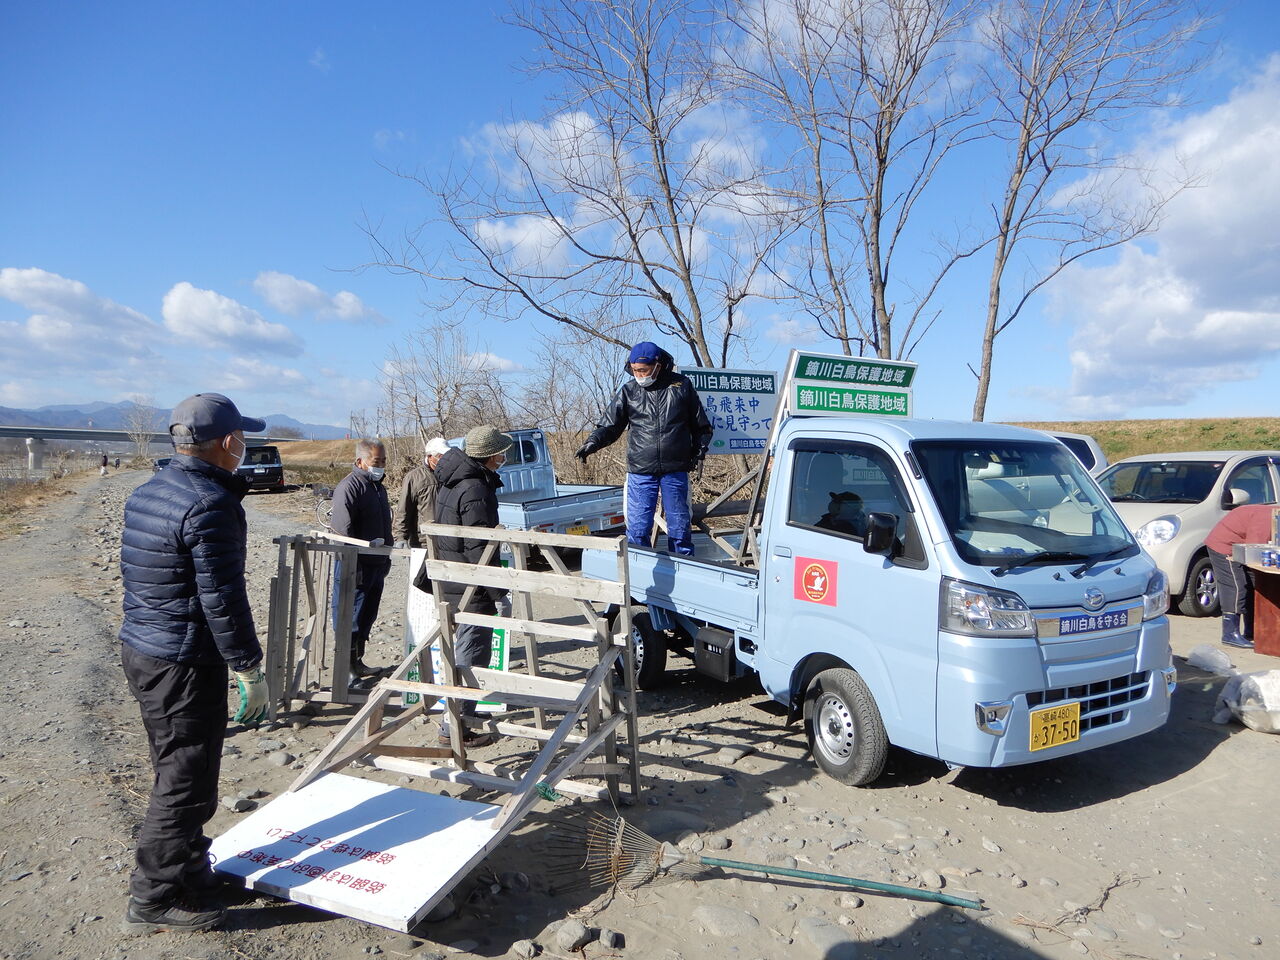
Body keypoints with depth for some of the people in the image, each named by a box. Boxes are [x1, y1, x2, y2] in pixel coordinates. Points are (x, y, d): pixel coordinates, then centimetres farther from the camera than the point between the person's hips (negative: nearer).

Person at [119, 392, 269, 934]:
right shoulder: (211, 504, -21)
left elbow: (135, 573, 17)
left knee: (176, 772, 22)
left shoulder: (147, 492, 8)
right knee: (187, 784, 4)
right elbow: (222, 599, -22)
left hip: (139, 650, 10)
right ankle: (155, 900, 16)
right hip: (184, 665, -10)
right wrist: (250, 670, -15)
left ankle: (186, 871, 36)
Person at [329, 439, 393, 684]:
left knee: (367, 618, 17)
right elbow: (343, 530, -21)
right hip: (356, 567, -9)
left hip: (376, 565, 9)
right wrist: (352, 567, -23)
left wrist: (386, 559, 23)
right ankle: (347, 670, 5)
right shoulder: (349, 486, -14)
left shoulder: (378, 486, 16)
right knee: (351, 620, -3)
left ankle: (357, 663, 30)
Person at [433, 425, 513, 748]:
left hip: (450, 584, 10)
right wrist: (497, 590, -17)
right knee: (471, 657, -2)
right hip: (471, 589, -10)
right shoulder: (475, 491, -21)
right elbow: (479, 548, -24)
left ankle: (459, 712, 36)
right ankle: (454, 728, 4)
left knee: (461, 652, 23)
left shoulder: (452, 484, 11)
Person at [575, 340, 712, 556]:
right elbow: (610, 425, 6)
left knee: (679, 525, 9)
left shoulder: (681, 385, 3)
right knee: (638, 527, -3)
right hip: (640, 471, 0)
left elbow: (701, 425, 13)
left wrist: (699, 451, 5)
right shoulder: (629, 390, 4)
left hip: (676, 470, 0)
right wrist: (593, 442, -11)